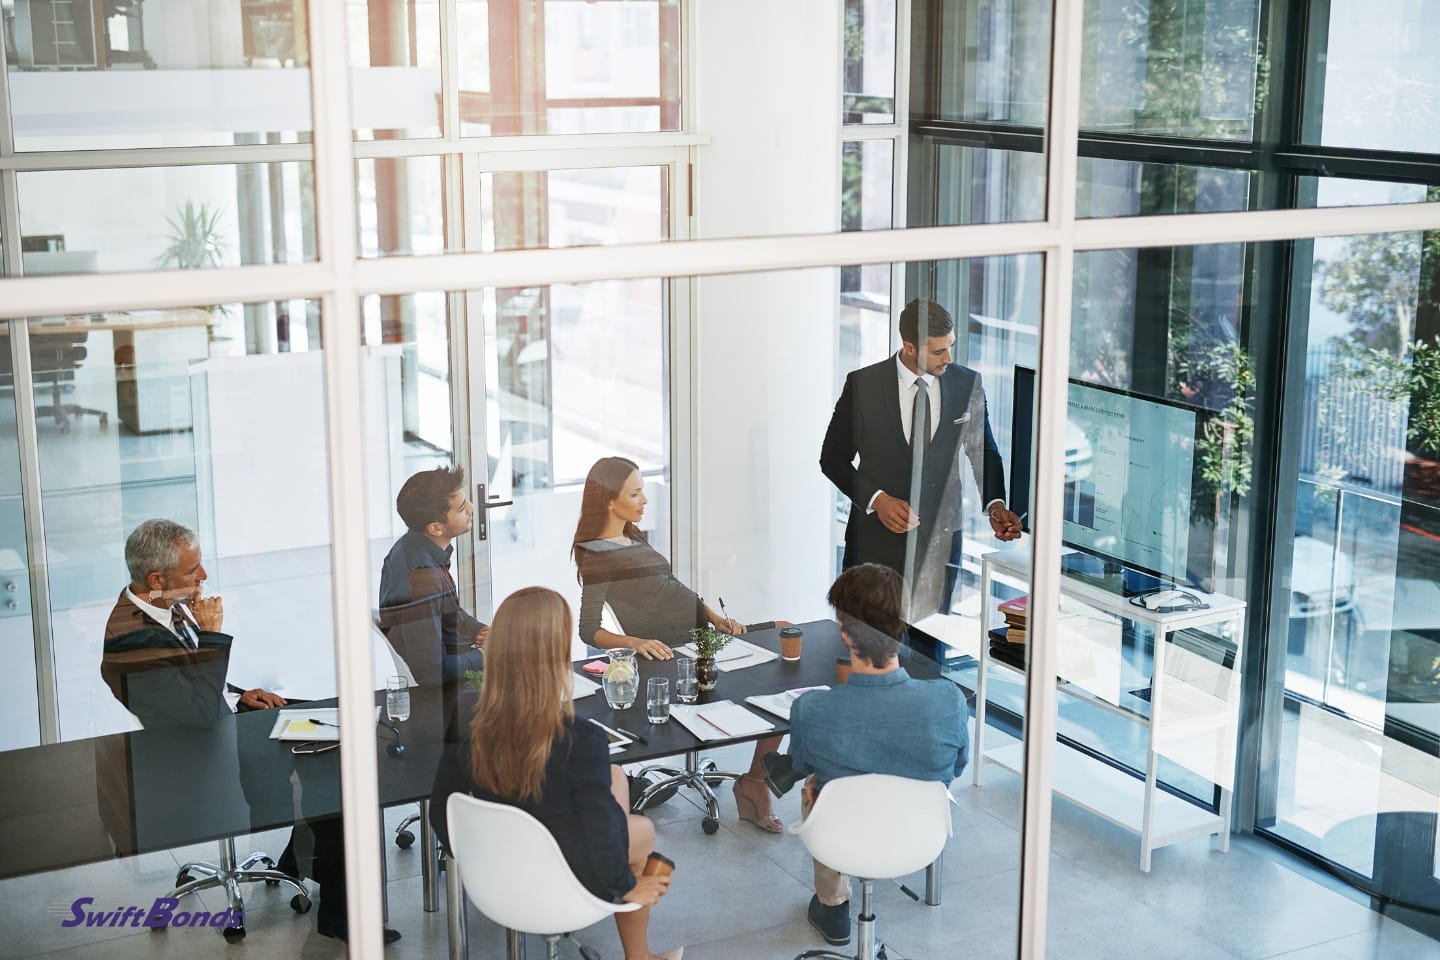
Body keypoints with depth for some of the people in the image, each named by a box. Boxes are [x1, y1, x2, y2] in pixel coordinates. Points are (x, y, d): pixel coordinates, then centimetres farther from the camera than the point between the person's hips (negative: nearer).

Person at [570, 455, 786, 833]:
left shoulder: (634, 537, 16)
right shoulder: (598, 557, -11)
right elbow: (589, 630, -17)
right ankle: (754, 782, -6)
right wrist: (635, 642, -34)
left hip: (701, 632, 9)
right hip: (672, 653, -9)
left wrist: (716, 617, 5)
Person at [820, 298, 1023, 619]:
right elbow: (833, 457, -2)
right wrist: (876, 499, -15)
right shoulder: (863, 384, -8)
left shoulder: (968, 384, -1)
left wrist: (995, 504, -5)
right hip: (877, 537, -1)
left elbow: (984, 451, 11)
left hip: (940, 537, 2)